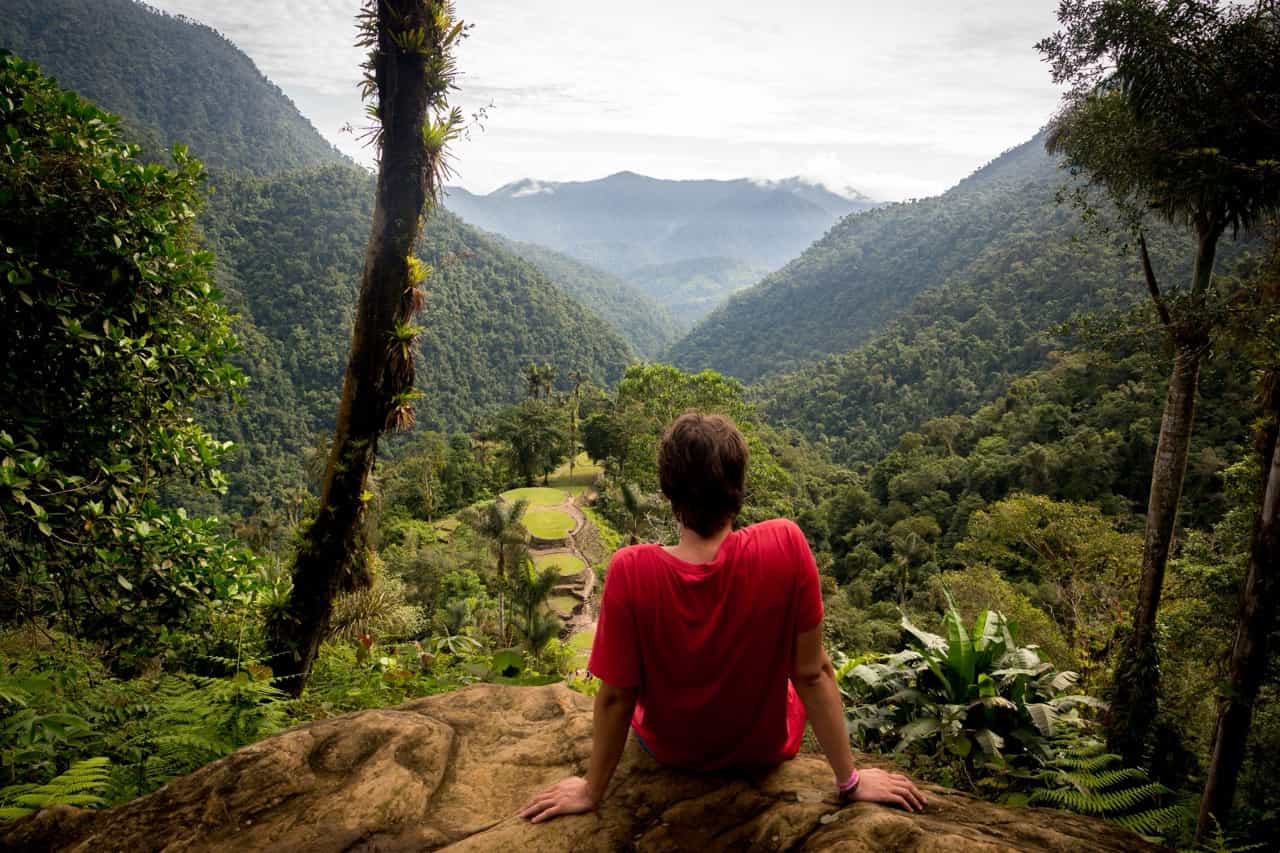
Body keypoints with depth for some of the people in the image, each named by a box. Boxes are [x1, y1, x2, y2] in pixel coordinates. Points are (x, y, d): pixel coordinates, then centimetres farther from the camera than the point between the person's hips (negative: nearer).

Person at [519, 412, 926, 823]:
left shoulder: (630, 572, -31)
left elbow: (615, 697, -20)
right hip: (766, 748, 1)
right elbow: (813, 673, -22)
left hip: (669, 750, 0)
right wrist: (850, 780, -7)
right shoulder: (786, 546, -30)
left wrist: (592, 791, -4)